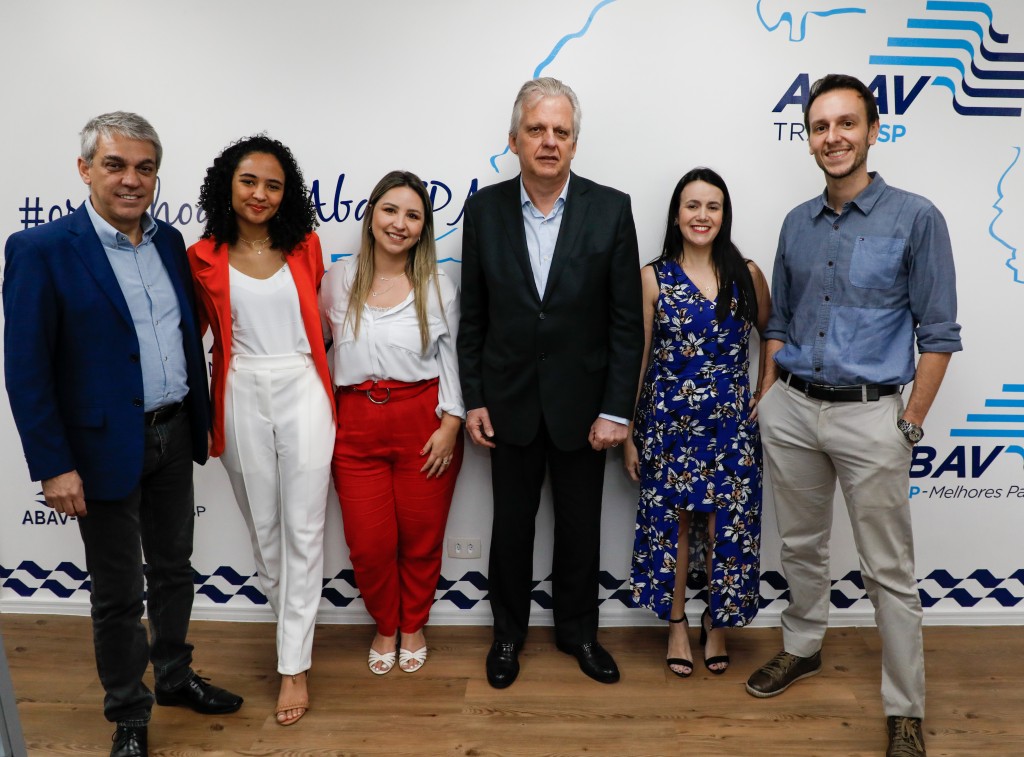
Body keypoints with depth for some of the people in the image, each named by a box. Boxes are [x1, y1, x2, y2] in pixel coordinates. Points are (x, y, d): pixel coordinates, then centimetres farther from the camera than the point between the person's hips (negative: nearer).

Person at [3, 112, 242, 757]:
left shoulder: (169, 241, 5)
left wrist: (199, 418, 11)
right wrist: (52, 465, -15)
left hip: (174, 437, 5)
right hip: (106, 448, -5)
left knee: (174, 569, 20)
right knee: (118, 592, 11)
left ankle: (175, 676, 42)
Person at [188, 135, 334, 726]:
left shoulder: (305, 247, 2)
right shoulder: (204, 258, 0)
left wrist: (326, 384, 8)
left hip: (302, 394, 0)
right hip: (242, 400, 1)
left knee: (303, 527, 0)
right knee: (263, 527, 13)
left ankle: (295, 664, 10)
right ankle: (295, 624, 37)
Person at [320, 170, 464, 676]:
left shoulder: (438, 287, -1)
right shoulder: (339, 280, 3)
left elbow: (451, 359, 1)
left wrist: (450, 425, -8)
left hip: (424, 423, -1)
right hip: (357, 424, 1)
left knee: (421, 535, 9)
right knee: (369, 541, 6)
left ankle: (413, 626, 36)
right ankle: (385, 626, 34)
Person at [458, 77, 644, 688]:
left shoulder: (610, 209, -7)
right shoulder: (485, 209, -2)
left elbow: (628, 321, -7)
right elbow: (473, 315, 2)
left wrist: (617, 409, -10)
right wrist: (472, 399, 0)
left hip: (582, 403, 0)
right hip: (511, 402, 1)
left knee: (581, 526, 14)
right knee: (512, 524, 14)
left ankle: (578, 631, 37)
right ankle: (509, 632, 36)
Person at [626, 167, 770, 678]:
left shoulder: (746, 274, 2)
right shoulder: (653, 277, -2)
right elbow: (637, 357, -1)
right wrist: (629, 434, -1)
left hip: (731, 422, 1)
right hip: (669, 420, -1)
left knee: (726, 525, 6)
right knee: (672, 522, 9)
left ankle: (717, 622, 29)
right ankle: (676, 623, 28)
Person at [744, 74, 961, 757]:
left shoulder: (915, 218, -6)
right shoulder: (797, 223, 8)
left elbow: (939, 333, -6)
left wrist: (911, 424, -9)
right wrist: (770, 399, 9)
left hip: (869, 414, -4)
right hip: (792, 410, 5)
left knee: (889, 572, 4)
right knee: (802, 546, 18)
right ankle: (803, 649, 39)